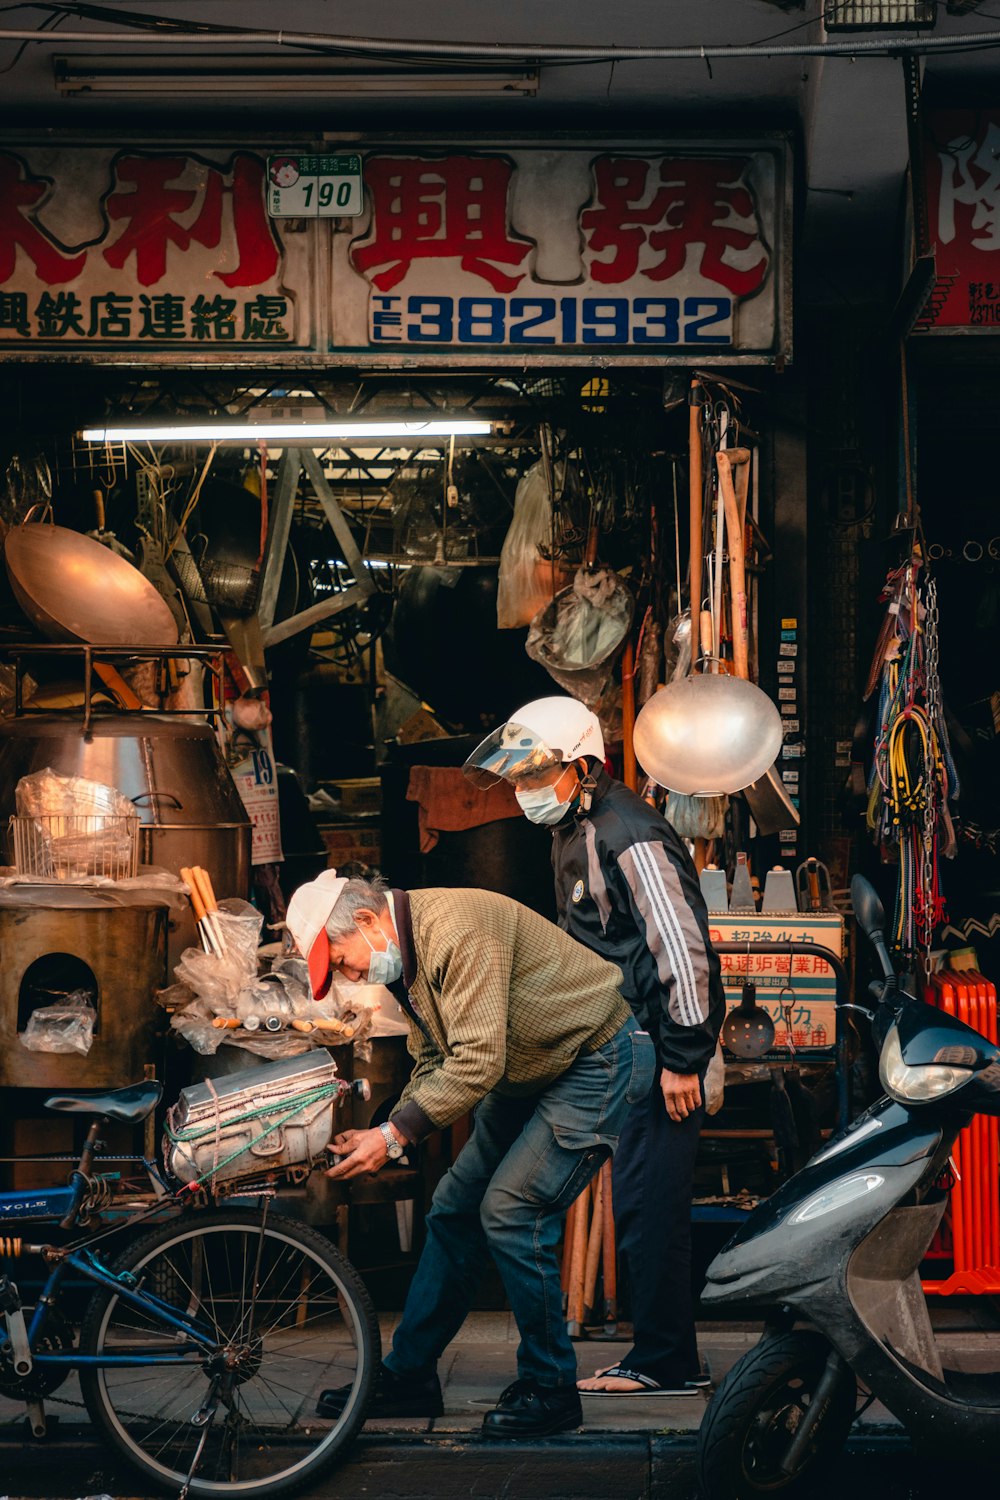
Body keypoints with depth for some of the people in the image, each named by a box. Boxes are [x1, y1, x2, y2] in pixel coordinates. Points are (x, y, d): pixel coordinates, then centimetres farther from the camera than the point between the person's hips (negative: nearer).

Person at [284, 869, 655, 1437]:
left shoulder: (457, 930, -28)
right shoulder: (404, 954, 4)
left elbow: (477, 1061, -32)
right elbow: (434, 1064, 11)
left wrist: (396, 1134, -28)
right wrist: (386, 1133, -4)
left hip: (598, 1063, -10)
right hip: (531, 1071, 10)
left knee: (510, 1212, -15)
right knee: (455, 1211, 9)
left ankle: (552, 1389, 0)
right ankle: (408, 1376, 20)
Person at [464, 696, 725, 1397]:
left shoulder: (629, 836, -17)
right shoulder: (575, 832, 15)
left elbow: (682, 945, -21)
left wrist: (682, 1058, -21)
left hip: (660, 1049, -10)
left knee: (648, 1202, -7)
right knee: (639, 1202, 12)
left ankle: (665, 1361, 1)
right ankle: (666, 1356, 19)